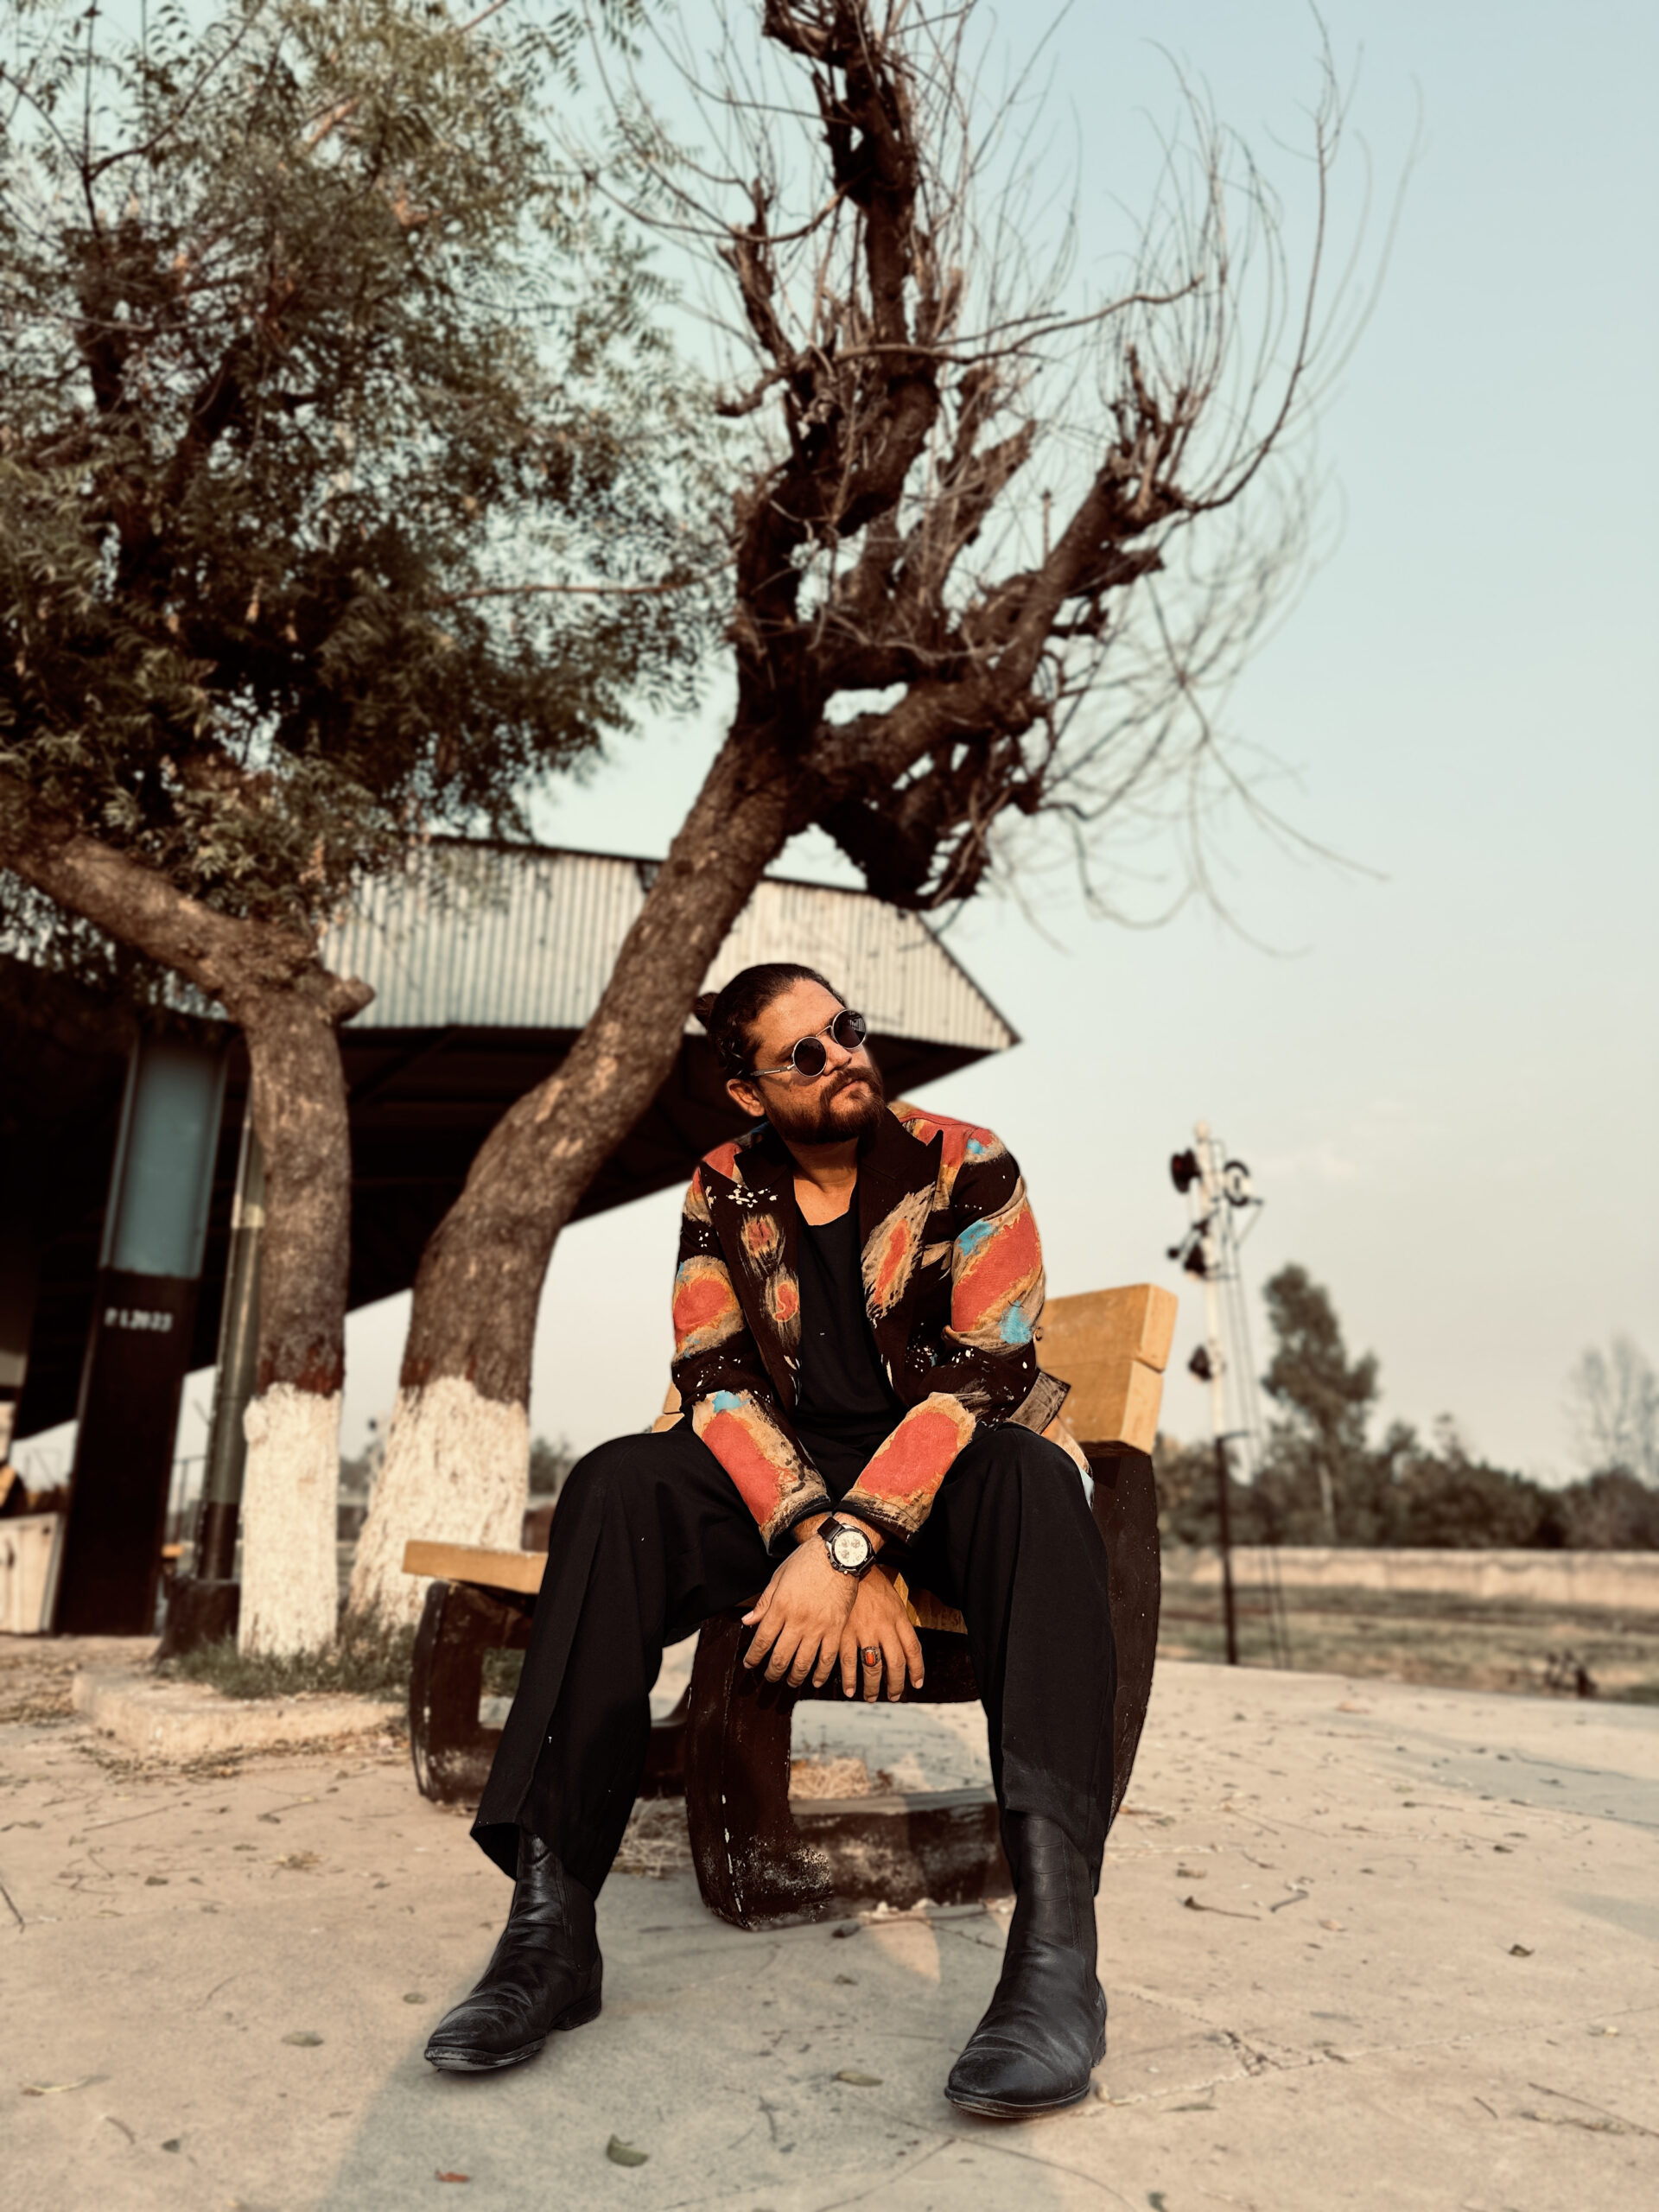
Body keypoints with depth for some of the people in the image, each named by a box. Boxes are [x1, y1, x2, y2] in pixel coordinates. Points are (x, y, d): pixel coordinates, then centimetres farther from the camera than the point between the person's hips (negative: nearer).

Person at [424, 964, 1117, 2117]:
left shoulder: (963, 1164, -7)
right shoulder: (724, 1196, 2)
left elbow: (987, 1372, -17)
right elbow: (718, 1385, -6)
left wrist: (847, 1546, -27)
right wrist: (822, 1539, -23)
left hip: (942, 1480, -2)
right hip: (782, 1485, 2)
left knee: (1033, 1478, -36)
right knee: (616, 1486, -25)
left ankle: (1056, 1940, -41)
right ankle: (551, 1926, -26)